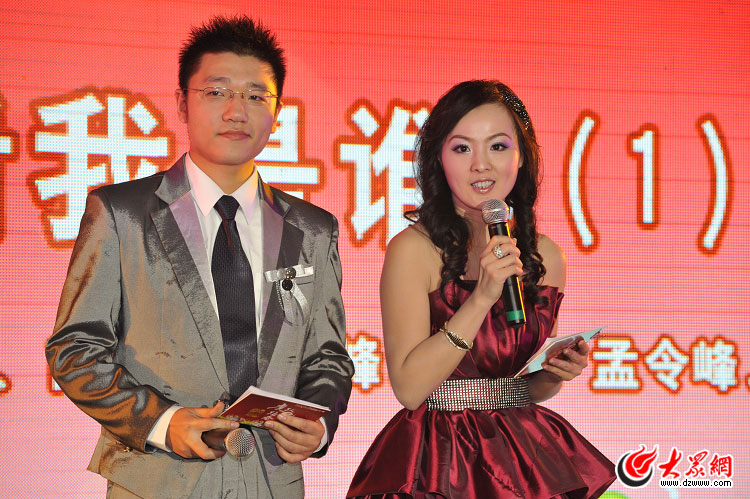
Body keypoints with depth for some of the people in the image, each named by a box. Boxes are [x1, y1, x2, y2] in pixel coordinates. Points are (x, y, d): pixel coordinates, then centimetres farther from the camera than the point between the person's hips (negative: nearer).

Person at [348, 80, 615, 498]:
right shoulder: (413, 249, -11)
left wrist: (556, 372, -8)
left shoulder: (545, 256, 4)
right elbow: (409, 387, -18)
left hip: (525, 457, 5)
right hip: (440, 461, -4)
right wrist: (482, 297, -22)